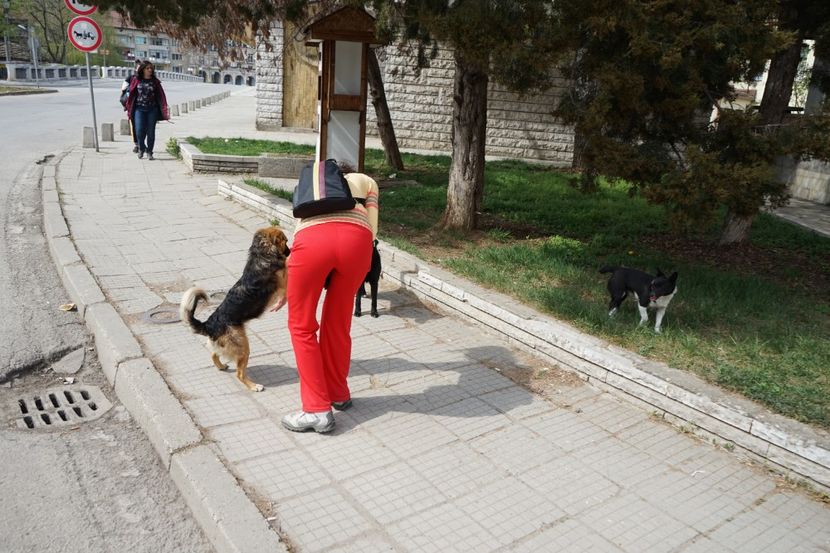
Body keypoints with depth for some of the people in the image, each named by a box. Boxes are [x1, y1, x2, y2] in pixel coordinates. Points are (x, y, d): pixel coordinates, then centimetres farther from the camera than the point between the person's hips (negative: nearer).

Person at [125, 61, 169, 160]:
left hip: (152, 110, 0)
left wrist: (165, 108, -9)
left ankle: (149, 151, 17)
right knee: (139, 131, -7)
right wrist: (129, 108, 6)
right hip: (139, 109, 0)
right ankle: (141, 148, 19)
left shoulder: (155, 81, 5)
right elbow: (131, 94, 7)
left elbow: (161, 96, 0)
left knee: (151, 132, 3)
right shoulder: (136, 81, 4)